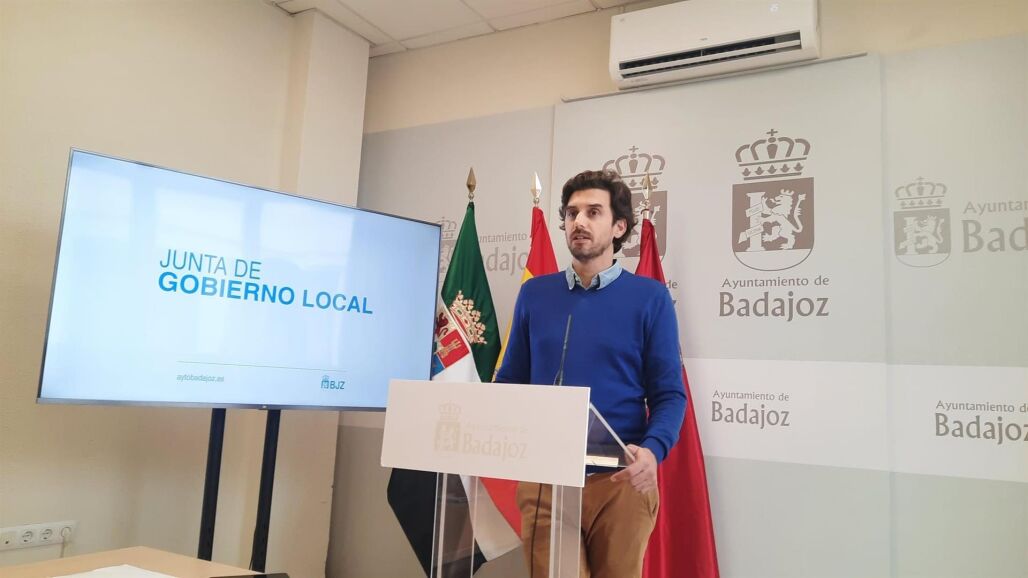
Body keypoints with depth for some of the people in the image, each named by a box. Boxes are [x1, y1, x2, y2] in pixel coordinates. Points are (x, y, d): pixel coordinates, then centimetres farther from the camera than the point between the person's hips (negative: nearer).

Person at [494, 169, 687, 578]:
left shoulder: (650, 297, -1)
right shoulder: (534, 294, 7)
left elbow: (668, 394, -3)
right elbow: (511, 382, 9)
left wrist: (652, 450, -21)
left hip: (620, 481, -1)